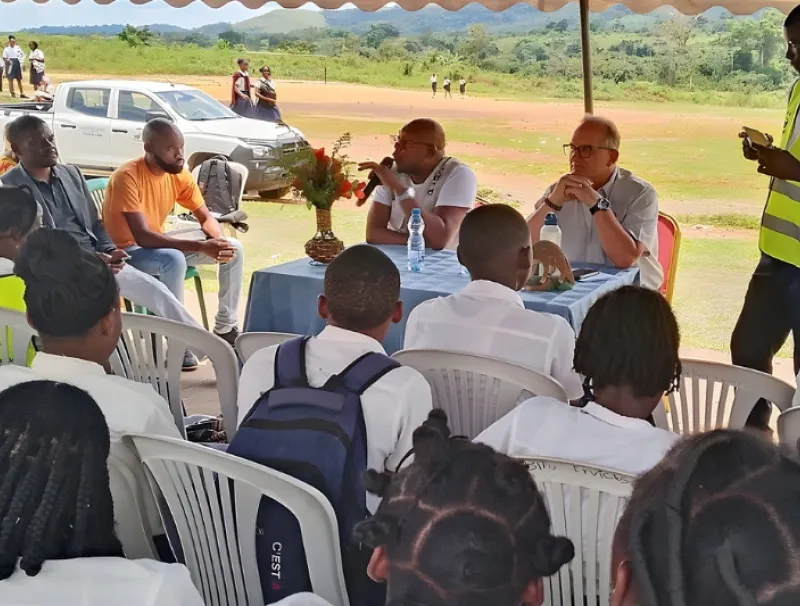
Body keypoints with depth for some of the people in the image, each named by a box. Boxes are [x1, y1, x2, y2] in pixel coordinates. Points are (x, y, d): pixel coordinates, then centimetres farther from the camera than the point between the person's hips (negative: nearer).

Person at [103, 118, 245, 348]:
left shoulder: (180, 174, -6)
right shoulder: (127, 177, -27)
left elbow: (206, 218, 2)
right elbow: (142, 236, -34)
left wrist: (217, 240, -23)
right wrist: (200, 247, -40)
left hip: (157, 243, 8)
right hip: (126, 251, -7)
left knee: (234, 248, -3)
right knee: (174, 259, -38)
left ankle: (225, 327, 6)